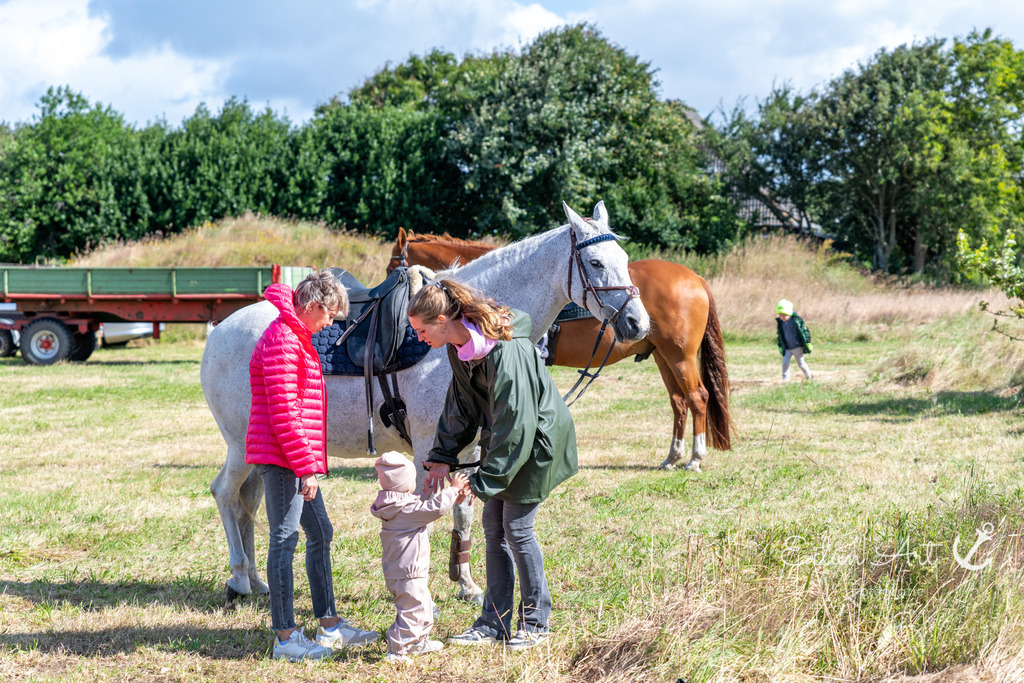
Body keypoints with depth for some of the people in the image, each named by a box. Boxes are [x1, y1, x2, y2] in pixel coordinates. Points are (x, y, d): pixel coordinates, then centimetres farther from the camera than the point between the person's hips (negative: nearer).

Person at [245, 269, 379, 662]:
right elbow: (283, 413, -21)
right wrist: (306, 467, -21)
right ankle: (285, 638, -2)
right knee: (284, 540, -6)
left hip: (297, 460, 11)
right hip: (281, 459, -11)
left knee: (320, 533, 15)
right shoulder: (282, 341, -15)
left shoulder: (297, 339, 19)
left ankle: (329, 626, 23)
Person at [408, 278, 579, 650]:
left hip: (535, 441, -8)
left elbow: (515, 427, -29)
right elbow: (460, 407, 7)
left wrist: (481, 482, -25)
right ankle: (494, 622, 17)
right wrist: (442, 458, -3)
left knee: (516, 528, -3)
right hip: (501, 440, 8)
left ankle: (536, 621, 14)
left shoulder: (505, 352, -32)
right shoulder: (460, 348, -5)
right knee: (493, 527, 9)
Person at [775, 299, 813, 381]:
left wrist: (808, 343, -6)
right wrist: (780, 347, 13)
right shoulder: (779, 323, 1)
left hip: (797, 347, -3)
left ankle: (809, 376, 28)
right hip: (786, 348, 3)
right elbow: (779, 335, 13)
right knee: (785, 362, -12)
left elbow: (805, 331, -5)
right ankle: (785, 379, -5)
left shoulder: (796, 320, -11)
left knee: (801, 363, 7)